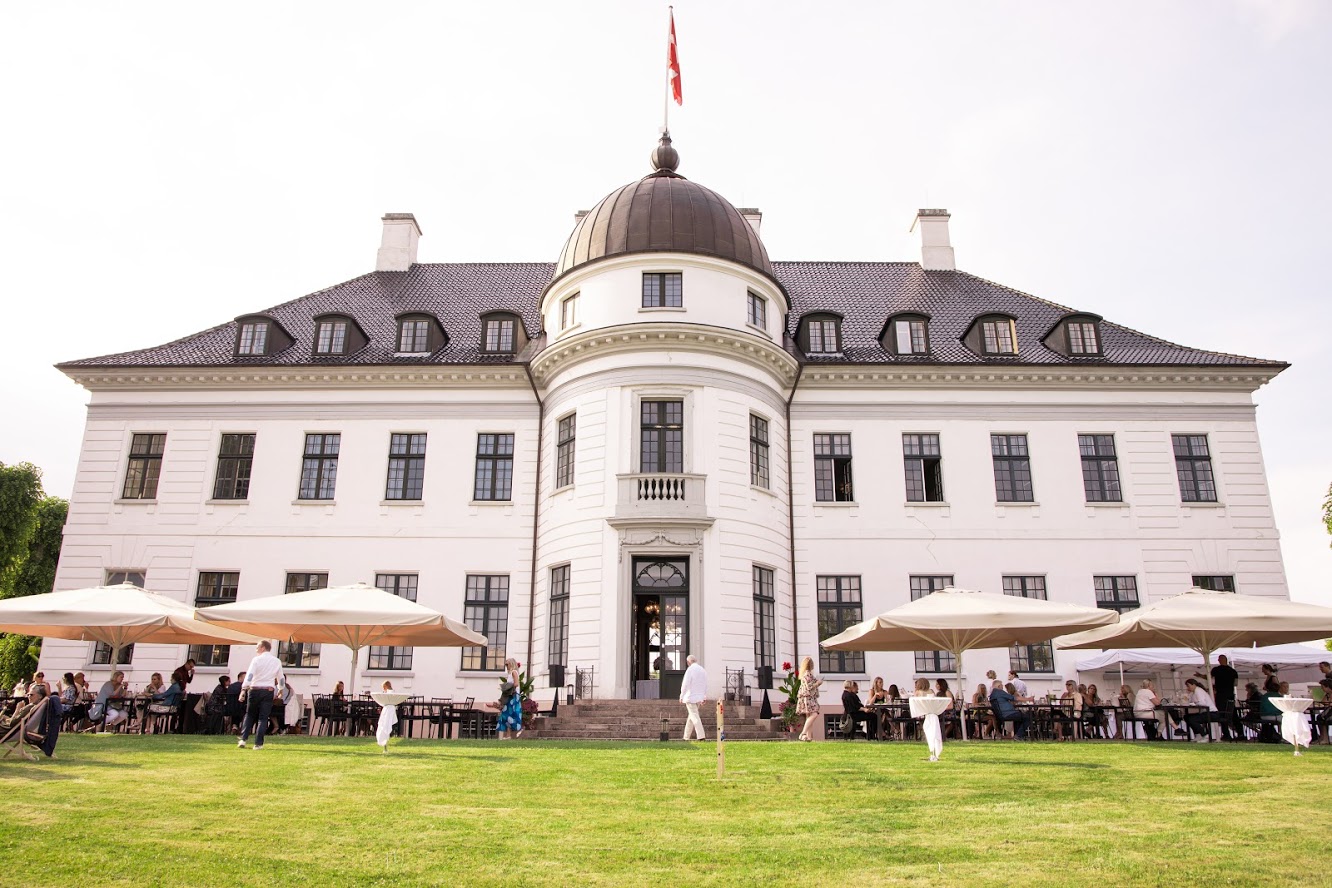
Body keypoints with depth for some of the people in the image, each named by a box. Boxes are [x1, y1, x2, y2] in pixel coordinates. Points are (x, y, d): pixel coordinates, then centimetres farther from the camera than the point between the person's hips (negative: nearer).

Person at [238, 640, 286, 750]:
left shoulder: (257, 660, -2)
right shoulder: (277, 661, 9)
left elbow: (249, 675, -14)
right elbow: (281, 679, 17)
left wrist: (244, 690, -20)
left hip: (255, 690, -2)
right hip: (268, 691, 2)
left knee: (249, 715, 14)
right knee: (263, 718, 3)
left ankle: (243, 739, 6)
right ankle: (258, 743, -1)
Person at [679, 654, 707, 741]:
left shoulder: (690, 670, -13)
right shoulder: (702, 670, 10)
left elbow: (685, 684, -15)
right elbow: (705, 685, 14)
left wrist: (681, 696, -5)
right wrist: (704, 697, 21)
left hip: (690, 696, -7)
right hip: (699, 697, 8)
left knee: (694, 716, -7)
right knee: (691, 715, 16)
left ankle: (701, 736, -15)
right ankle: (686, 736, 22)